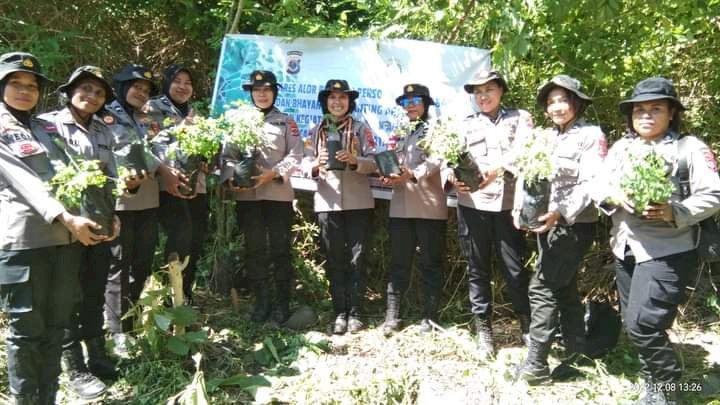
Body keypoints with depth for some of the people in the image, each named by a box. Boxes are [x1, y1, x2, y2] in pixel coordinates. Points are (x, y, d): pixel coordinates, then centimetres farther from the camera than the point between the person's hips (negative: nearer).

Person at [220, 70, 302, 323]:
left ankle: (282, 303, 13)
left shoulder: (286, 121, 8)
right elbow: (228, 155, 4)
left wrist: (273, 173, -14)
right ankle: (261, 302, 18)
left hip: (278, 193, -1)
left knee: (280, 249, 2)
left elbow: (295, 156, -1)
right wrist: (231, 177, -14)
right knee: (254, 249, 6)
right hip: (247, 195, 2)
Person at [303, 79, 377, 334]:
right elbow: (305, 166, 5)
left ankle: (355, 313, 11)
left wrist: (354, 160, -21)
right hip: (328, 203, 2)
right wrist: (317, 164, -17)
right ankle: (339, 313, 15)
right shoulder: (316, 131, 11)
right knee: (334, 260, 6)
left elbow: (373, 163, -2)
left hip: (358, 203, -1)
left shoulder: (361, 129, 6)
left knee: (357, 259, 2)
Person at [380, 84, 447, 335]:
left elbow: (435, 161, -13)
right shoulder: (400, 134, 21)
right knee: (398, 263, 5)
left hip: (429, 206, -4)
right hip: (401, 206, 5)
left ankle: (429, 317, 12)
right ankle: (392, 316, 10)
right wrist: (388, 177, -6)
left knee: (431, 263, 2)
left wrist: (413, 174, -30)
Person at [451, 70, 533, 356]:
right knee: (477, 268, 7)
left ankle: (528, 326, 20)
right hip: (472, 203, 2)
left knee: (515, 268, 1)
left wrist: (498, 168, -23)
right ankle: (483, 330, 19)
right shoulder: (466, 125, 15)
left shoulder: (520, 118, 10)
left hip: (508, 203, -2)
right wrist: (455, 178, -15)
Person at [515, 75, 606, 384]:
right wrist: (520, 208, -3)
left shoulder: (591, 135, -6)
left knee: (542, 287, -10)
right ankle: (575, 356, 24)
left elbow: (591, 184, -15)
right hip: (547, 222, 7)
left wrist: (562, 212, -25)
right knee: (564, 289, 12)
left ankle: (535, 365, -2)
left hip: (575, 223, -7)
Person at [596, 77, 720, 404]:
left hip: (667, 252, -6)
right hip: (624, 250, 7)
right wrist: (613, 196, -14)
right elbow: (600, 188, 8)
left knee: (642, 325, -13)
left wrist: (675, 212, -24)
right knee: (633, 325, 15)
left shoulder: (689, 147, -4)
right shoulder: (620, 148, 12)